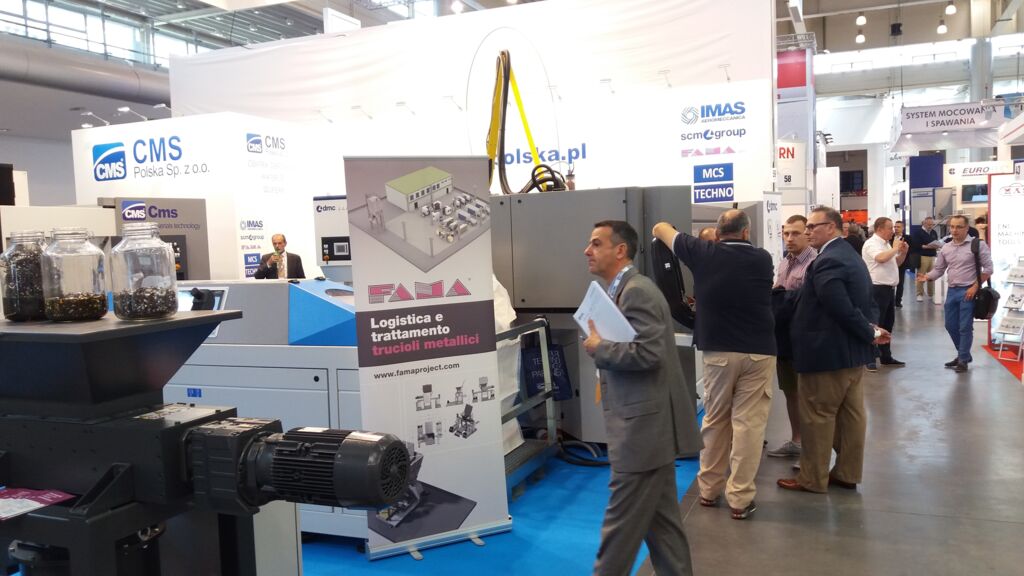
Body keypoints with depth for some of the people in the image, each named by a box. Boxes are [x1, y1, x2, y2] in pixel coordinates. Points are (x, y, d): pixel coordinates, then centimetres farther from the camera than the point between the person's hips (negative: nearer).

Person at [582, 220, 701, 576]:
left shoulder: (637, 291, -17)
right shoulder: (624, 290, 15)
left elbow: (647, 353, -26)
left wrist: (598, 348, -15)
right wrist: (603, 344, 5)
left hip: (643, 426, -10)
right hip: (647, 423, 10)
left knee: (622, 520, 2)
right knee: (659, 517, 17)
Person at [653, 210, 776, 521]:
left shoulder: (703, 253, -3)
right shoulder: (762, 259, 1)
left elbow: (660, 229, 9)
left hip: (718, 350, 1)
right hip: (759, 350, 0)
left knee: (714, 420, 13)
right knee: (748, 423, 1)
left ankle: (709, 489, 22)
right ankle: (740, 498, 4)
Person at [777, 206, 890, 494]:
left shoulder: (827, 262, -22)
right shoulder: (850, 255, 12)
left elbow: (842, 309, -27)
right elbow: (866, 301, 16)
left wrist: (870, 333, -15)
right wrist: (870, 330, 6)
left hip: (828, 351, -10)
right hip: (852, 350, 10)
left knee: (817, 416, 1)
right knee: (851, 413, 15)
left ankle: (813, 478, 12)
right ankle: (847, 473, 25)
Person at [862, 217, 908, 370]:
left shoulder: (886, 244, 16)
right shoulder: (871, 244, -12)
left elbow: (896, 263, 26)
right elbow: (881, 258, -31)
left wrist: (903, 252, 7)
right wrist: (895, 248, -15)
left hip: (889, 288, 9)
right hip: (877, 289, -9)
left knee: (888, 323, 14)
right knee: (875, 324, -7)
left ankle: (886, 356, 23)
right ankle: (870, 359, -3)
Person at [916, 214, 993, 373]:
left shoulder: (977, 245, -8)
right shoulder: (945, 248, 9)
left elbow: (988, 268, -9)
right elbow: (938, 269, 12)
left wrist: (975, 286, -14)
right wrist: (926, 277, -7)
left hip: (968, 291, -6)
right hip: (952, 291, 6)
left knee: (965, 327, -1)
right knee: (950, 325, 11)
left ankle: (963, 360, 11)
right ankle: (963, 354, 29)